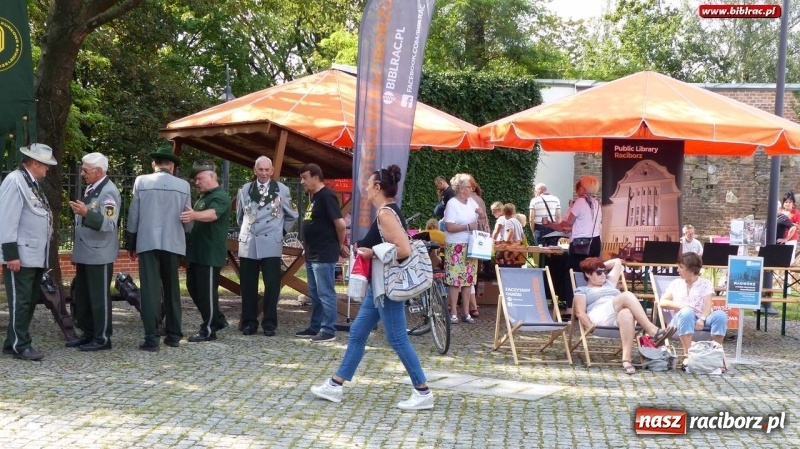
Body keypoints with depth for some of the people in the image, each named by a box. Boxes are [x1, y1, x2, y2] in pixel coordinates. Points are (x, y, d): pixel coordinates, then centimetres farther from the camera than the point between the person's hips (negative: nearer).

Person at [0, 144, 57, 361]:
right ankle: (20, 345, 5)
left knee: (30, 302, 13)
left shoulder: (33, 183, 15)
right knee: (20, 302, -2)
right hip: (21, 256, -9)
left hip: (36, 255, 9)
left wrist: (43, 254, 14)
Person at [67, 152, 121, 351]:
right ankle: (88, 333, 24)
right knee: (81, 296, 14)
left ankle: (102, 338, 6)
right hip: (85, 253, 9)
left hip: (99, 254, -9)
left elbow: (109, 224, -24)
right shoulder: (91, 188, 13)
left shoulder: (108, 191, -15)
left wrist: (86, 213, -34)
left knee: (99, 297, -2)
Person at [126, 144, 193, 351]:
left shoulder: (141, 182, -1)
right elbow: (187, 219, 5)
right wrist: (184, 237, 23)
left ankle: (151, 338, -6)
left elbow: (133, 215, 2)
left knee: (150, 289, -2)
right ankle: (173, 335, 17)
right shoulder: (183, 186, 2)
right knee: (172, 289, 13)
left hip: (148, 242, -1)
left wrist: (131, 245, 10)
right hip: (173, 243, 2)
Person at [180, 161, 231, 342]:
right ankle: (218, 320, 25)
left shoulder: (220, 197, -14)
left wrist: (194, 215, -53)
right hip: (197, 252, 10)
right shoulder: (203, 197, 18)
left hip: (211, 254, -10)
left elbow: (212, 214, -35)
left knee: (207, 291, -4)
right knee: (194, 288, 14)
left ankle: (208, 330, 5)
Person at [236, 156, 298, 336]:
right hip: (248, 244, 2)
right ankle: (249, 322, 12)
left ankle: (269, 323, 4)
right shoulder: (245, 190, 8)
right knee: (248, 286, 4)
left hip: (271, 245, -2)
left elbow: (291, 216, 12)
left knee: (272, 285, -3)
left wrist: (280, 231, 8)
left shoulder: (282, 190, 2)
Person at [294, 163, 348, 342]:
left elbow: (340, 223, -20)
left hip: (324, 255, -10)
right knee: (314, 294, 15)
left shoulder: (326, 196, -15)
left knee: (325, 293, -5)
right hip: (312, 254, 10)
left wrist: (340, 245, -7)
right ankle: (315, 327, 23)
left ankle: (328, 330, 0)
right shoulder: (314, 197, 15)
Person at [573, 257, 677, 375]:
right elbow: (580, 312, 5)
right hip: (600, 318, -4)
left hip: (620, 317, 4)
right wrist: (591, 326, -11)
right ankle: (653, 331, -41)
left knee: (627, 313, -38)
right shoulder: (582, 290, 21)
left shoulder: (609, 284, 37)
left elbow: (617, 262, 46)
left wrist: (601, 266, 43)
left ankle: (626, 359, -51)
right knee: (627, 296, -28)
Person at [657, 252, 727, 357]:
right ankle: (688, 353, -39)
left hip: (701, 320, 0)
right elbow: (662, 302, 8)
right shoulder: (676, 283, 17)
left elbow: (708, 305, -3)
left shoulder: (705, 283, 11)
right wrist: (680, 305, -11)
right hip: (683, 319, 0)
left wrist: (702, 319, -24)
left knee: (720, 315, -30)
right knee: (686, 312, -36)